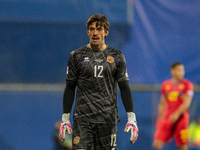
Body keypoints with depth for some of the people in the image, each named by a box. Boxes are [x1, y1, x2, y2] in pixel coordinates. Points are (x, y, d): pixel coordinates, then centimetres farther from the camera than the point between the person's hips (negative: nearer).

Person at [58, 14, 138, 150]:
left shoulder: (117, 57, 7)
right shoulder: (77, 56, 5)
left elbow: (124, 88, 7)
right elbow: (70, 88, 8)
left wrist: (132, 118, -1)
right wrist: (65, 118, 4)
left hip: (108, 118, 1)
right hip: (82, 117, -1)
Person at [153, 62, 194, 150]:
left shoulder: (187, 84, 0)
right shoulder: (165, 85, 11)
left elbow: (187, 103, -10)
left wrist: (177, 114, -23)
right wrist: (159, 119, 16)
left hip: (181, 118, -3)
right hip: (167, 119, 3)